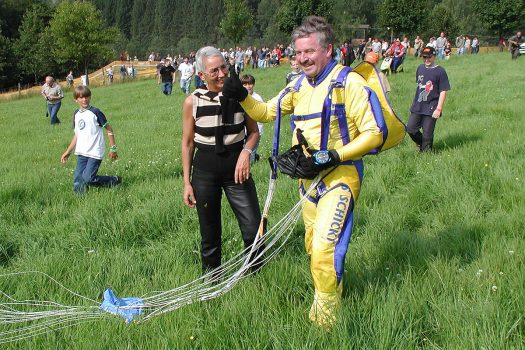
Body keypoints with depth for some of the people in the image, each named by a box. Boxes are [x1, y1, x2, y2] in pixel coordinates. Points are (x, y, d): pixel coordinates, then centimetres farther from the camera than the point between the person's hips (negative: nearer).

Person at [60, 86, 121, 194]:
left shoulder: (95, 112, -8)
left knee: (87, 179, -14)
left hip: (95, 152, -6)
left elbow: (109, 129, -3)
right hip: (81, 153, 6)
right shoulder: (76, 114, 12)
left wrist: (113, 148, -5)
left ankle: (114, 181, 5)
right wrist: (68, 152, 17)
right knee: (77, 181, -4)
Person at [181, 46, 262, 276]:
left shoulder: (240, 94, -4)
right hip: (205, 168, 0)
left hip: (236, 166, 1)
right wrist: (187, 182, 1)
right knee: (210, 234, 11)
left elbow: (253, 131, 7)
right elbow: (187, 143, 3)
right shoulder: (192, 102, -5)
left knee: (254, 230, -3)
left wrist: (246, 151, -14)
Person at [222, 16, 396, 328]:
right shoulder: (298, 86, 9)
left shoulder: (350, 82, -13)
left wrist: (335, 156, -24)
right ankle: (335, 290, 42)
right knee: (313, 247, 18)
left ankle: (325, 323, 0)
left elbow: (374, 134, -14)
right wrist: (241, 96, 0)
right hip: (309, 177, 8)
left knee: (324, 249, -15)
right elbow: (267, 112, 18)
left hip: (340, 177, -8)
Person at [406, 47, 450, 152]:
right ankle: (421, 144, 30)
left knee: (427, 134, -1)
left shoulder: (440, 71, -9)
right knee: (410, 129, 6)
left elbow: (443, 91, -11)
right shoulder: (420, 68, 9)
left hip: (431, 108, -6)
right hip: (417, 106, 6)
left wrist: (439, 109, -16)